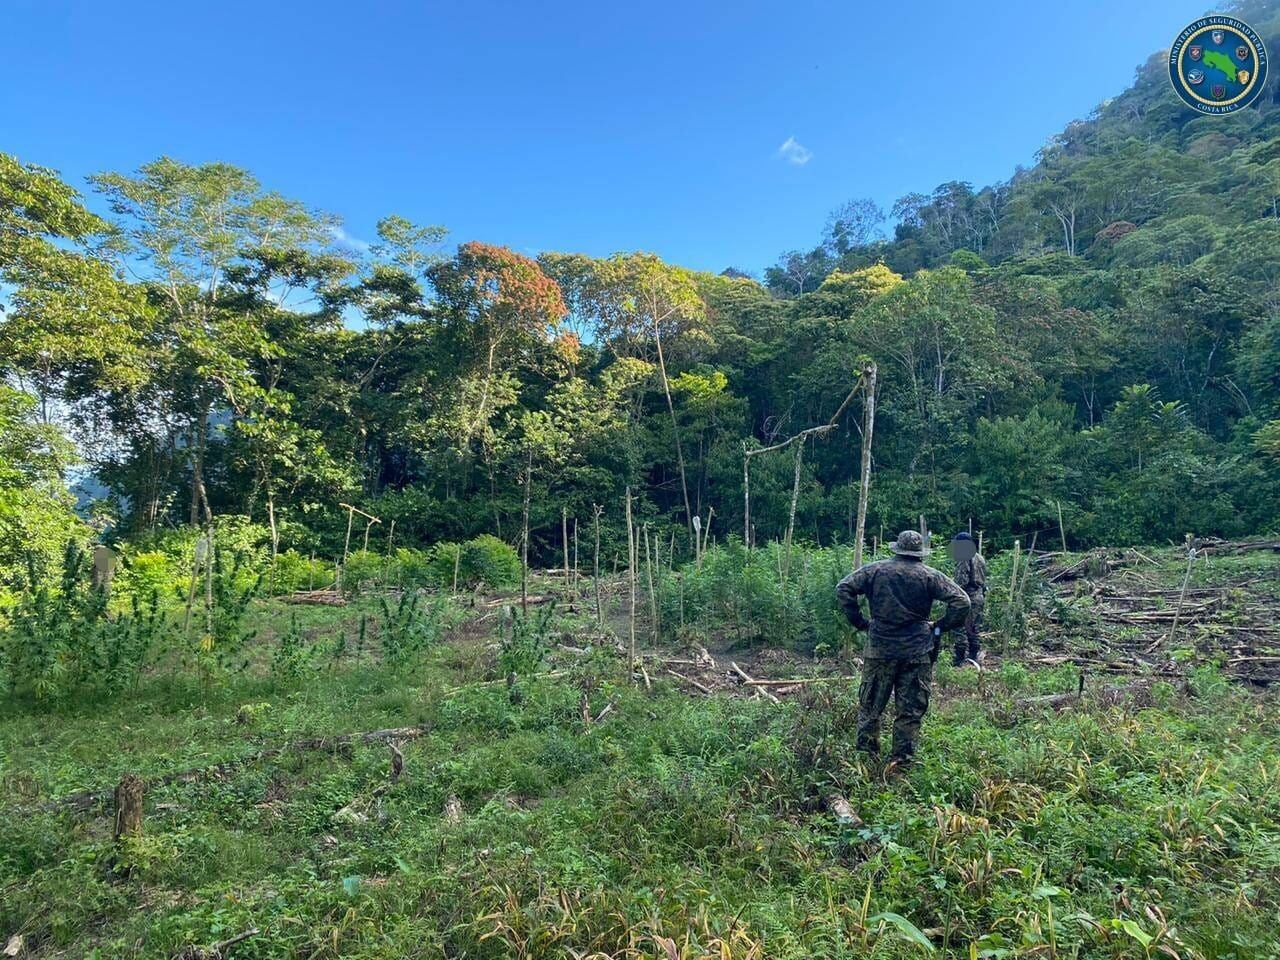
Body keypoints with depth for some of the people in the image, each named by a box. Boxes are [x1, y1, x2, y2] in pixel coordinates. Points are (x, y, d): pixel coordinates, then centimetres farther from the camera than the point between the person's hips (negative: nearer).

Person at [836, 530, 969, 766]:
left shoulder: (875, 570, 0)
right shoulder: (931, 576, -2)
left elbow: (843, 589, -5)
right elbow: (961, 602, -6)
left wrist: (860, 622, 1)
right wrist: (941, 627, 4)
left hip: (879, 649, 1)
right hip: (917, 652, -1)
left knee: (870, 704, 13)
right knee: (911, 709, 10)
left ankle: (866, 753, 18)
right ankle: (902, 758, 13)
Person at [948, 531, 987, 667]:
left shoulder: (964, 559, -15)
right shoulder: (981, 558, 13)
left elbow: (962, 581, -21)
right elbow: (984, 579, 17)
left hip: (968, 597, -9)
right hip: (980, 597, 9)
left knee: (961, 629, -4)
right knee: (975, 629, 15)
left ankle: (960, 659, -3)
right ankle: (974, 657, 21)